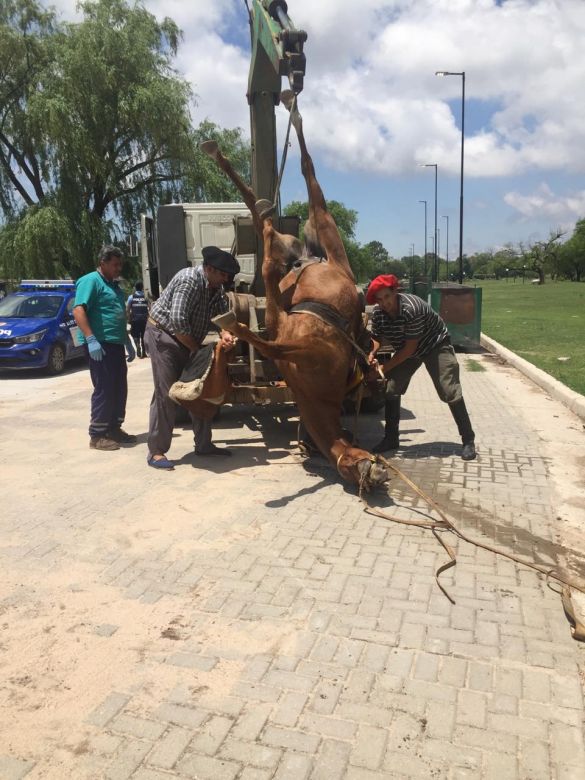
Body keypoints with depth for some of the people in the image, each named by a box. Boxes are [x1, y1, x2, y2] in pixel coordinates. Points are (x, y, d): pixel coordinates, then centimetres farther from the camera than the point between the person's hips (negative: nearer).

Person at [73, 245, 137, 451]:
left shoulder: (114, 285, 20)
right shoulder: (91, 281, -8)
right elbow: (78, 310, -18)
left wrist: (126, 341, 25)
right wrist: (91, 339, -26)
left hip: (116, 344, 9)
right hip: (100, 344, -9)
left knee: (119, 388, 12)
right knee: (104, 389, -8)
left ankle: (114, 428, 22)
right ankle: (97, 435, 0)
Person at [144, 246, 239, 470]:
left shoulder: (216, 286, 2)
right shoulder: (189, 280, -25)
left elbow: (223, 312, -3)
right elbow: (177, 322, -31)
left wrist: (225, 334, -26)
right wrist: (197, 348, -19)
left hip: (186, 341, 9)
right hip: (162, 335, -9)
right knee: (166, 395, -12)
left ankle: (203, 444, 17)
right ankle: (156, 452, -5)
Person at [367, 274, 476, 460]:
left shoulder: (411, 308, -34)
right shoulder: (378, 314, -15)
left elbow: (410, 347, -30)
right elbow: (377, 338, 0)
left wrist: (385, 367, -28)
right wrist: (372, 354, -24)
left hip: (435, 345, -6)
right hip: (406, 350, 6)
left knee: (450, 392, -12)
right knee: (391, 388, -2)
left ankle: (468, 440, -1)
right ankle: (391, 438, 10)